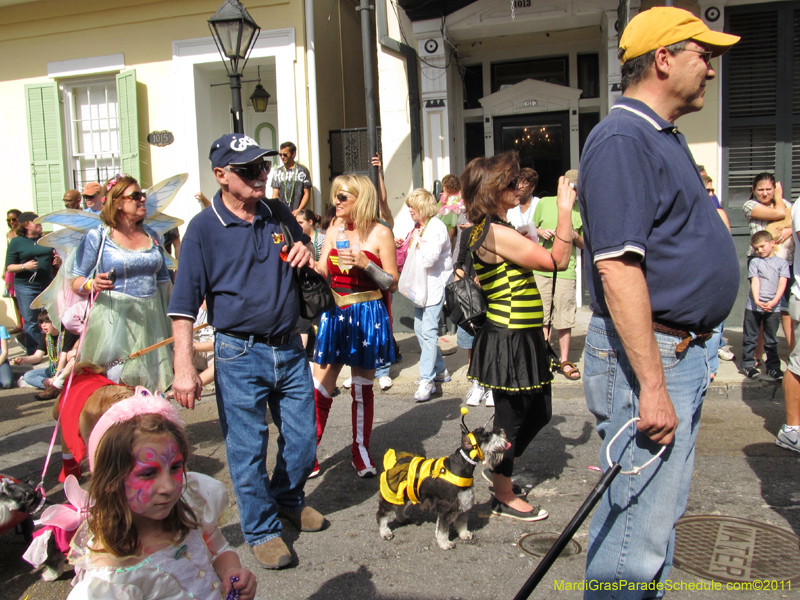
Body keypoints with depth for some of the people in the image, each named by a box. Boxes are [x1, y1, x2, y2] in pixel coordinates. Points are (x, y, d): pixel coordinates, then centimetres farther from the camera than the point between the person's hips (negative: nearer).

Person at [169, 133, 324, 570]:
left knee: (303, 439, 13)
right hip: (240, 354, -4)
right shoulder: (204, 228, -8)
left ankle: (288, 499, 41)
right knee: (248, 448, 5)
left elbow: (301, 250, 24)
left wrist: (305, 254, -2)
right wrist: (184, 368, -16)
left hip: (289, 349, 5)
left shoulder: (279, 215, 5)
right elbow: (184, 304, -9)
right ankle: (261, 530, 25)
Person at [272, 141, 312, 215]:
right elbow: (275, 195, 12)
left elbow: (307, 194, 2)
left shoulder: (303, 171, 4)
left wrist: (299, 210, -11)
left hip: (297, 214, -2)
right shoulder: (277, 173, 14)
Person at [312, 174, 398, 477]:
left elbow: (392, 283, -4)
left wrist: (366, 264, -18)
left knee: (362, 387, 7)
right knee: (321, 385, 0)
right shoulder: (333, 232, 9)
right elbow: (321, 275, 7)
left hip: (367, 316, -3)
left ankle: (361, 451, 22)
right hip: (334, 314, 3)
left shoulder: (380, 233, -4)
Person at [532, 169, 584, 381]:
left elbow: (585, 245, 14)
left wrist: (576, 237, -7)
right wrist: (540, 231, -5)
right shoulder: (544, 203, 7)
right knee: (542, 316, 4)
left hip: (566, 270, 0)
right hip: (541, 268, 0)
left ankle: (565, 361, 13)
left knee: (564, 318, 2)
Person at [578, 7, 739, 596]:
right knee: (637, 530, -3)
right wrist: (651, 386, -26)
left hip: (682, 353, 11)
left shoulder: (666, 136, 17)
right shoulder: (623, 139, -17)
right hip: (648, 358, -11)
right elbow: (618, 267, -25)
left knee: (663, 508, 21)